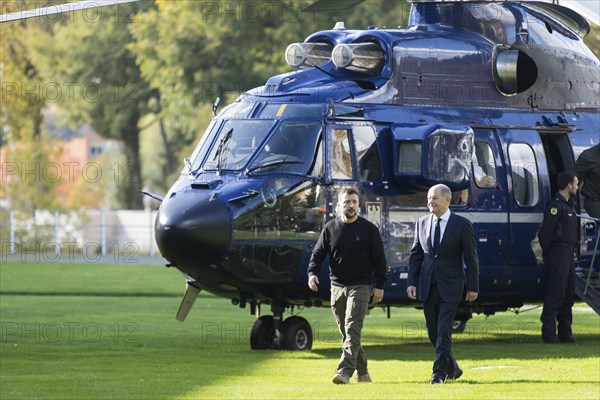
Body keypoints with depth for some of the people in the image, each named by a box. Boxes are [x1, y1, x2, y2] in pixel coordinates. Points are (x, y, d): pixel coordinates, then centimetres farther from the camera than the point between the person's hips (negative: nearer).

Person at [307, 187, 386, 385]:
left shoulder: (368, 229, 1)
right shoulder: (330, 228, 7)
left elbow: (379, 258, 4)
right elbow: (318, 254, 8)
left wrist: (379, 286, 0)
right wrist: (312, 273, -11)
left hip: (360, 286, -4)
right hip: (337, 286, 4)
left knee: (352, 329, -16)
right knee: (346, 332, 6)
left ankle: (345, 372, -25)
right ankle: (362, 372, 17)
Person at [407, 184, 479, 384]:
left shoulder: (462, 225, -5)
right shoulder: (422, 223, 7)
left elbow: (470, 257, -3)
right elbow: (415, 254, 10)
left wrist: (473, 287, -5)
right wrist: (412, 282, 2)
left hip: (450, 285, -5)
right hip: (428, 285, 5)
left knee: (444, 331, -11)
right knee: (433, 332, 9)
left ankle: (440, 372, -7)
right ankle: (451, 368, 26)